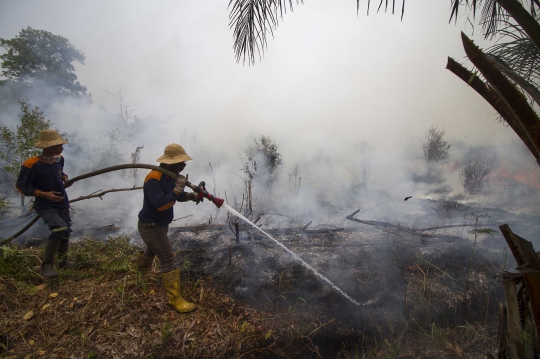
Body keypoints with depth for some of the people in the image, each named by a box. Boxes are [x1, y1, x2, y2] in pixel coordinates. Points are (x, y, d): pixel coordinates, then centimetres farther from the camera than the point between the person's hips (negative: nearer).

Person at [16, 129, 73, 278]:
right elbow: (21, 186, -12)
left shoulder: (59, 159, -3)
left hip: (62, 203, 7)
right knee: (59, 228, -28)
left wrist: (65, 178, -3)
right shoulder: (31, 164, -21)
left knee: (65, 232, 15)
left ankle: (63, 260, 40)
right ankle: (47, 265, -11)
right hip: (45, 205, -6)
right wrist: (44, 194, -22)